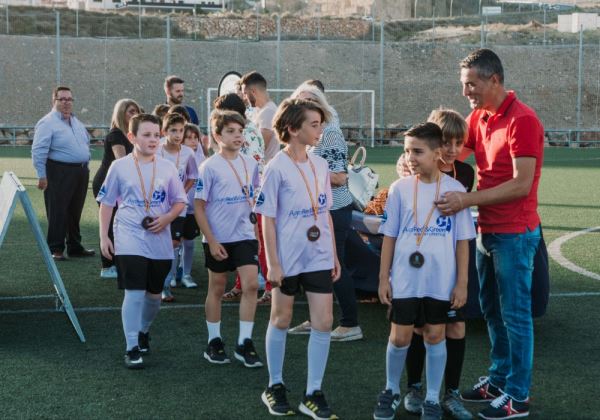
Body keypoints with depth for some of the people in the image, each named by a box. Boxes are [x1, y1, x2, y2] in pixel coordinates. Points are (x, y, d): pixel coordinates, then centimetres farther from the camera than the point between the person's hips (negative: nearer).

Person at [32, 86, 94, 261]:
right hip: (59, 174, -8)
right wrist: (42, 176, -17)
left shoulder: (77, 122, 15)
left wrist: (86, 166, 20)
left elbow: (86, 142, 28)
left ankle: (75, 246, 26)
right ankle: (55, 249, 2)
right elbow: (38, 151, -14)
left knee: (75, 212, 15)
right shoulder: (47, 123, -10)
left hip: (80, 173, 8)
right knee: (57, 213, -5)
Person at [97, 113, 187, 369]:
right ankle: (132, 348, -4)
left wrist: (166, 218, -9)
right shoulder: (120, 167, -2)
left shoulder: (167, 168, 3)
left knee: (154, 293, 14)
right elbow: (106, 203, 5)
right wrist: (104, 236, 1)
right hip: (129, 240, -3)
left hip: (160, 241, 3)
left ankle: (143, 331, 40)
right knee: (134, 293, -12)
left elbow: (180, 202, 11)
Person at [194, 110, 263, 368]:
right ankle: (214, 342, 21)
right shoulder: (210, 167, -9)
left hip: (245, 236, 3)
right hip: (218, 239, -3)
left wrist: (255, 230, 14)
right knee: (217, 288, 8)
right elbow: (199, 206, -8)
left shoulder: (250, 164, 4)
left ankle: (244, 344, 0)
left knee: (251, 284, -8)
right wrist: (211, 242, -12)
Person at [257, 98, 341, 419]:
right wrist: (272, 263, -12)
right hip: (288, 259, -4)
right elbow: (268, 218, -9)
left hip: (319, 257, 5)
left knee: (323, 323, 0)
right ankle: (275, 387, 25)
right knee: (281, 320, 10)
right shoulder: (276, 168, -10)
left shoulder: (320, 165, 5)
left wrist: (334, 255, 11)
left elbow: (326, 213, 12)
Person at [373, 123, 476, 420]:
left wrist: (462, 282, -2)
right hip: (404, 280, 1)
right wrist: (383, 278, 2)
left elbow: (462, 240, 0)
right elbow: (389, 236, 4)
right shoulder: (400, 189, -1)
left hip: (441, 281, -1)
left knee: (435, 336, 8)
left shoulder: (455, 189, -4)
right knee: (400, 337, 5)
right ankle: (391, 391, 27)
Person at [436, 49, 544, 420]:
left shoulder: (522, 120, -17)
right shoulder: (479, 118, 9)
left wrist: (466, 200, -23)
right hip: (487, 230, 8)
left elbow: (521, 185, -21)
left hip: (514, 233, -8)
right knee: (492, 310, 16)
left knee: (515, 314, -1)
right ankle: (499, 380, 28)